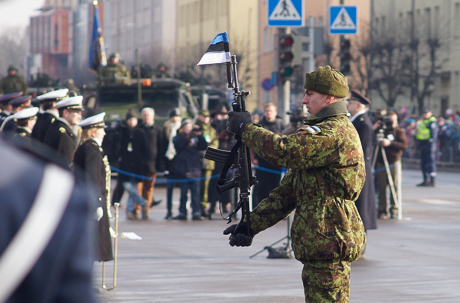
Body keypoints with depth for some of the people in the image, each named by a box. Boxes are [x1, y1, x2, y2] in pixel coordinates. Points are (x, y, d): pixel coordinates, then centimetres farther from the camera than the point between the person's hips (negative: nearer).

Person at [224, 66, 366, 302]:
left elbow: (284, 151, -26)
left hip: (329, 241, -11)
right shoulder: (324, 130, 22)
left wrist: (245, 128, -10)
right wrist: (252, 224, 13)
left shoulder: (336, 132, -14)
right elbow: (288, 190, 20)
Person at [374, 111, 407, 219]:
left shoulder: (399, 131, 5)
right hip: (381, 163, 2)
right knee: (382, 187, -1)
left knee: (394, 186, -2)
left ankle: (394, 209, 7)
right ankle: (382, 210, 5)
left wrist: (390, 143, -17)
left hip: (394, 162, -2)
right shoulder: (381, 129, 11)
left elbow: (404, 146, -8)